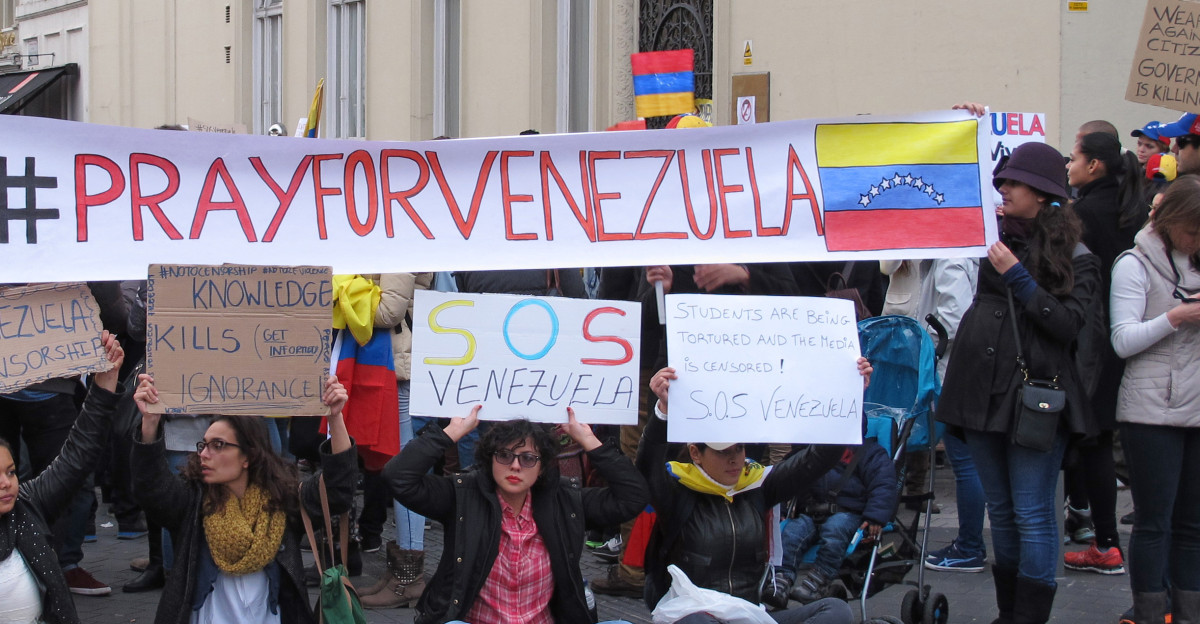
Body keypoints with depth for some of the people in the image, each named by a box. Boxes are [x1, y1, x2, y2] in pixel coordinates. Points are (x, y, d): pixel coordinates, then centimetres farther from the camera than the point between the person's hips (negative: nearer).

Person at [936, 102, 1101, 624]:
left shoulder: (1077, 259, -3)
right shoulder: (996, 235, 10)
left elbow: (1067, 324, -13)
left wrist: (1018, 277, -16)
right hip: (982, 386, 5)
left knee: (1033, 516, -4)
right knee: (1001, 512, 12)